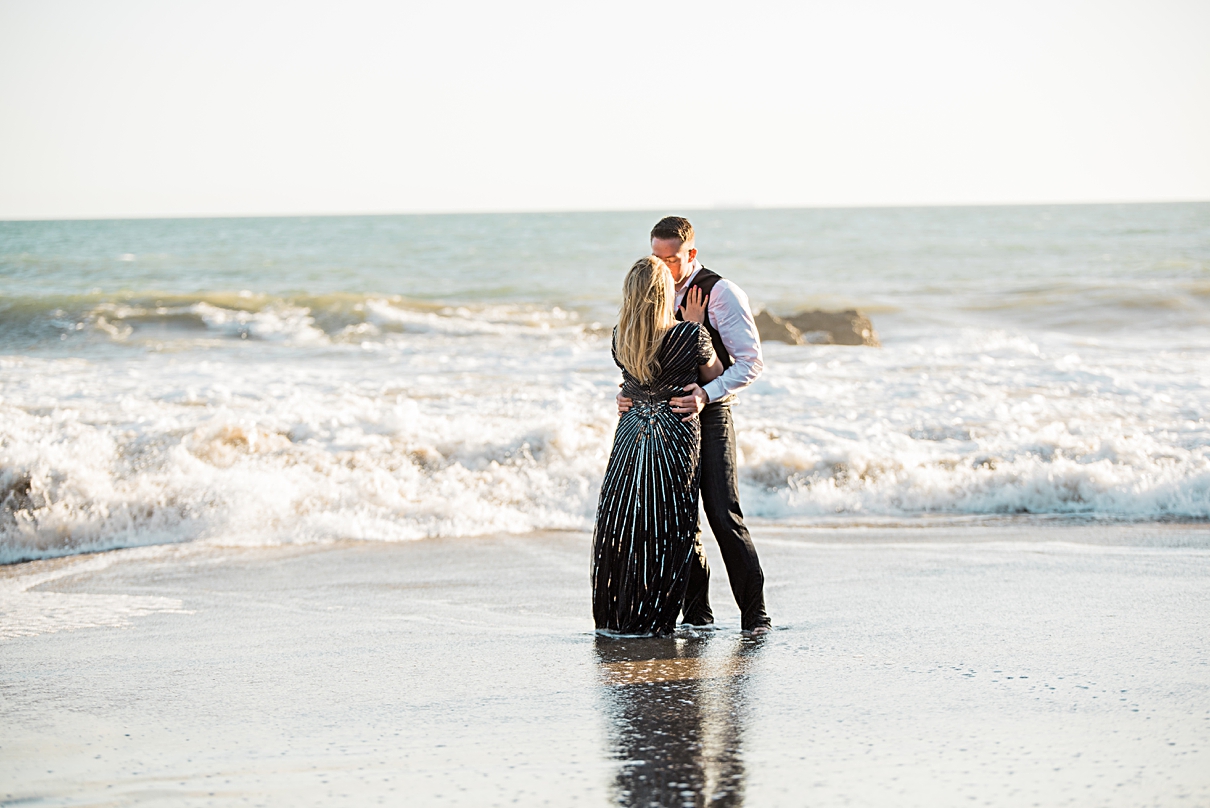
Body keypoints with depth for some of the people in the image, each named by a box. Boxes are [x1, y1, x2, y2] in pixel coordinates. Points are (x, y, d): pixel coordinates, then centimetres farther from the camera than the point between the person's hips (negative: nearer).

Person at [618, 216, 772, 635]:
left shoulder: (721, 294, -10)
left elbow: (751, 361, -13)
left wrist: (708, 394, -26)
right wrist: (626, 392, -5)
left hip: (710, 417, -6)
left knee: (725, 517, -11)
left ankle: (755, 615, -4)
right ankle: (696, 614, 17)